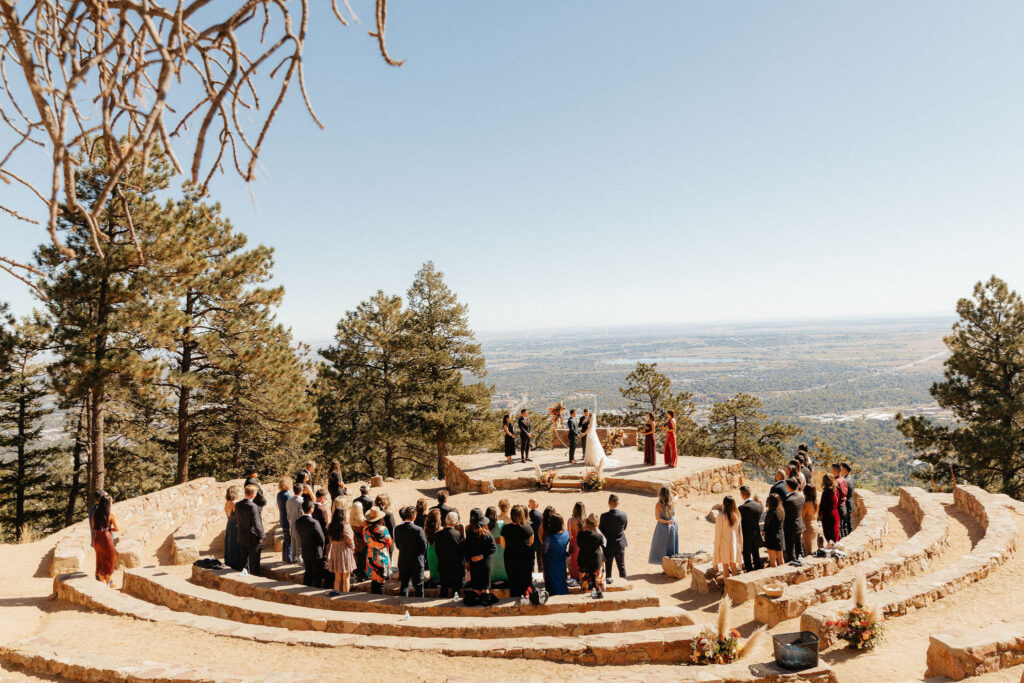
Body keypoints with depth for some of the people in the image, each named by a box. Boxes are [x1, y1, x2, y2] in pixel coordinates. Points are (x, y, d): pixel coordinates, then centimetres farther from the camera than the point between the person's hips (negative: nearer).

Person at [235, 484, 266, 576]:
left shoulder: (237, 505, 1)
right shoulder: (253, 506, -21)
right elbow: (256, 523, -21)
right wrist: (261, 536, -12)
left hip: (242, 537, 7)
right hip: (253, 538, -7)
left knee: (245, 559, 18)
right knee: (254, 561, 4)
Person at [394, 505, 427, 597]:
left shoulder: (397, 529, -7)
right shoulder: (418, 530, -20)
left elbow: (397, 546, 3)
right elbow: (424, 548, -13)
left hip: (403, 562, 4)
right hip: (417, 562, -4)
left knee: (404, 585, 16)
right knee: (418, 586, 8)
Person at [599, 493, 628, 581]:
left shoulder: (604, 516, -19)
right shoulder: (623, 515, -13)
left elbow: (600, 530, -8)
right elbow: (624, 528, 1)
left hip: (608, 544, -2)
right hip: (620, 544, 2)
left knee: (607, 565, 11)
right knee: (621, 565, 15)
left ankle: (608, 580, 16)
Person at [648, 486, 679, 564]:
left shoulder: (658, 505, -20)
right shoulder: (673, 502, -11)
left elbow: (657, 518, -23)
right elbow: (676, 494, 12)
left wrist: (666, 522, -17)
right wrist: (670, 490, 2)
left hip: (663, 526, -3)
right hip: (673, 526, 3)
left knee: (662, 545, 10)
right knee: (672, 545, 16)